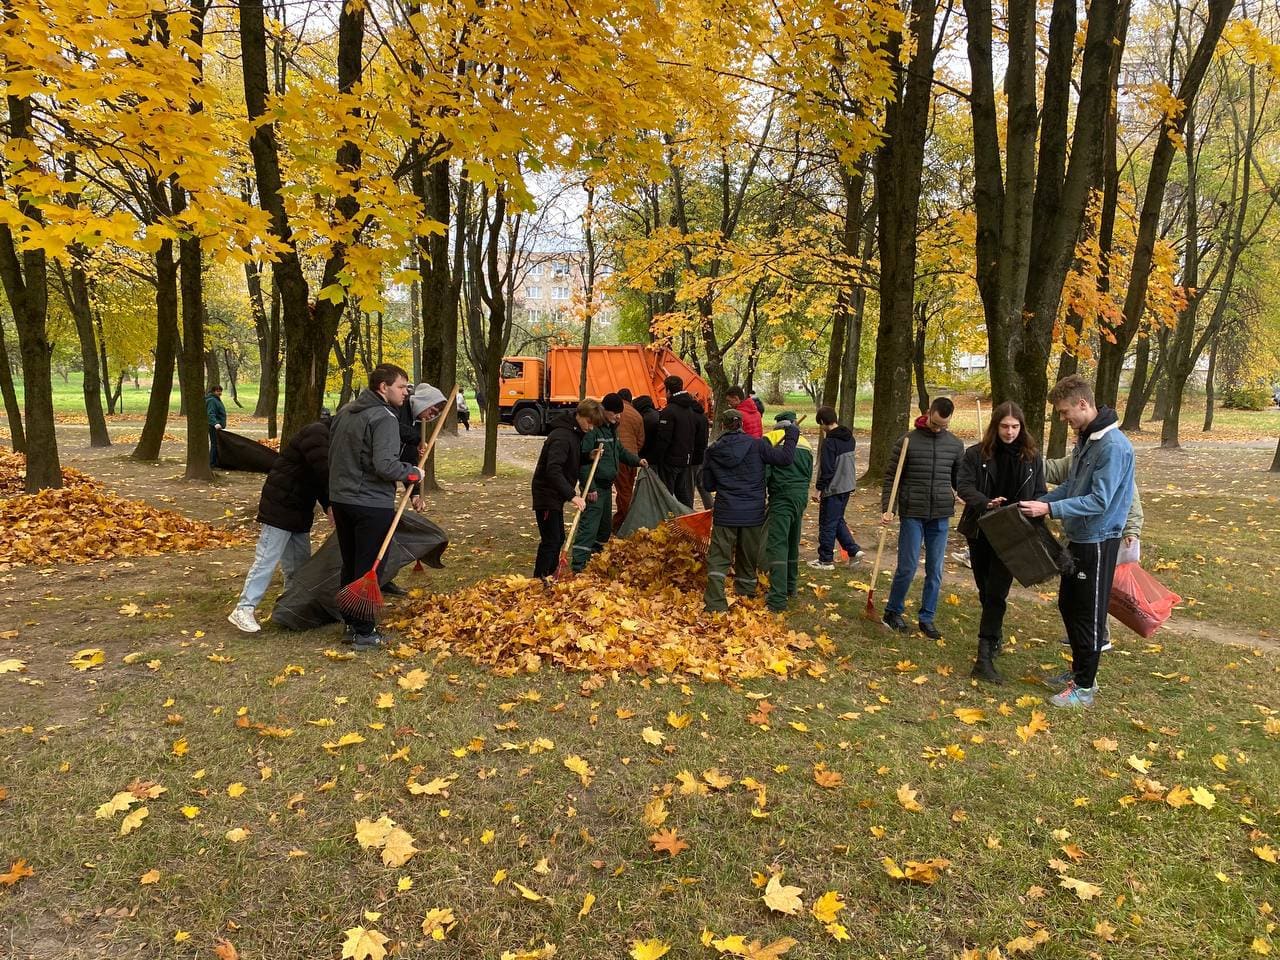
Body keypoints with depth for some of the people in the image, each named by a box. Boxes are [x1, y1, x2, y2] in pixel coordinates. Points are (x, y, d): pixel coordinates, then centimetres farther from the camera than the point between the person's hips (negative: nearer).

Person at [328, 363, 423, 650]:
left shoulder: (345, 412, 11)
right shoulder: (384, 418, -17)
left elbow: (333, 455, 19)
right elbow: (385, 465, -26)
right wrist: (412, 473, -9)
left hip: (340, 499, 8)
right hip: (372, 505, -8)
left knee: (349, 565, 18)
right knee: (368, 569, 1)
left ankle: (350, 622, 29)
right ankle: (364, 632, 9)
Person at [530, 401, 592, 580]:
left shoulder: (575, 434, 8)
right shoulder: (562, 436, -23)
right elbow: (553, 470, -34)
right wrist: (572, 495, -40)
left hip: (556, 495, 10)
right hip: (547, 496, -10)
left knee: (559, 538, 17)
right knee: (550, 541, -8)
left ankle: (549, 578, 29)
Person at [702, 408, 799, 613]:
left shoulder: (713, 451, -1)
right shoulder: (756, 445, -7)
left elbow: (708, 484, 7)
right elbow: (786, 458, -10)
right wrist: (792, 434, 4)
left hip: (725, 513, 0)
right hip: (753, 513, 0)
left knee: (718, 558, 3)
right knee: (748, 558, 17)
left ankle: (715, 604, -7)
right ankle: (745, 597, 28)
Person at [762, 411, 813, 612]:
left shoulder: (771, 439, -1)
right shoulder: (805, 444, 18)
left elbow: (764, 471, -9)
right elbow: (809, 475, 20)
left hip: (782, 497, -7)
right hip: (801, 497, 7)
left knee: (777, 545, -10)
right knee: (793, 543, 21)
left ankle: (778, 598, -17)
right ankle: (791, 586, 34)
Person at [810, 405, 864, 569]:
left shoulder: (829, 442, -20)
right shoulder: (849, 438, 6)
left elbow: (826, 469, -20)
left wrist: (819, 489, -13)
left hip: (833, 488, -8)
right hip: (847, 486, 8)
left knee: (827, 524, 3)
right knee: (838, 520, 22)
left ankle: (826, 560, 11)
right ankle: (854, 550, 16)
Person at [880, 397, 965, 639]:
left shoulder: (955, 444, 5)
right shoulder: (907, 442, -5)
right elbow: (890, 477, -2)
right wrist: (886, 509, -10)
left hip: (940, 516, 3)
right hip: (912, 514, -3)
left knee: (935, 570, 7)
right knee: (907, 567, -1)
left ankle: (927, 619, 20)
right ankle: (893, 612, 19)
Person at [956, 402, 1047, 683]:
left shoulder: (1032, 456, 1)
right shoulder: (976, 453, -3)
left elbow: (1039, 493, 7)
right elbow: (963, 486, -9)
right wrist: (986, 503, -28)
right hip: (980, 531, 1)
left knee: (996, 593, -9)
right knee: (985, 590, 14)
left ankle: (985, 657, -11)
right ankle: (995, 637, 37)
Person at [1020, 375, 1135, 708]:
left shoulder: (1113, 446, -22)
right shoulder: (1085, 438, 7)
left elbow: (1099, 501, -26)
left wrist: (1050, 509, -27)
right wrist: (1039, 502, 5)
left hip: (1098, 542, -9)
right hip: (1078, 538, 9)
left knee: (1089, 615, 2)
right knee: (1068, 605, 18)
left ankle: (1084, 687, 15)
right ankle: (1079, 671, 34)